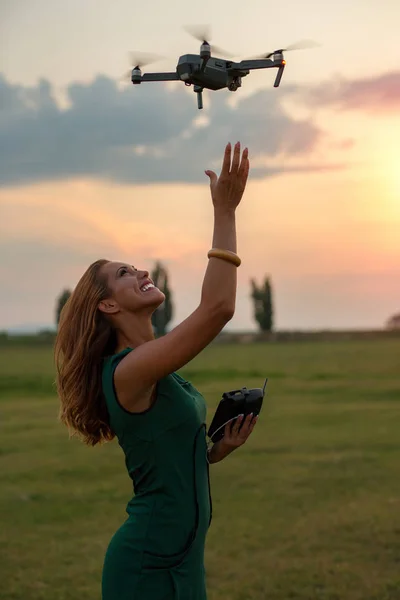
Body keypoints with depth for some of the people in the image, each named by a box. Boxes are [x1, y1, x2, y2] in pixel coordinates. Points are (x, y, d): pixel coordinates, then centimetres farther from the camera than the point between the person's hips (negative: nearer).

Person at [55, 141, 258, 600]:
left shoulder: (154, 371, 10)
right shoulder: (127, 371, -19)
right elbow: (218, 308, -28)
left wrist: (222, 446, 0)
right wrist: (225, 211, -22)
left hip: (179, 557, 9)